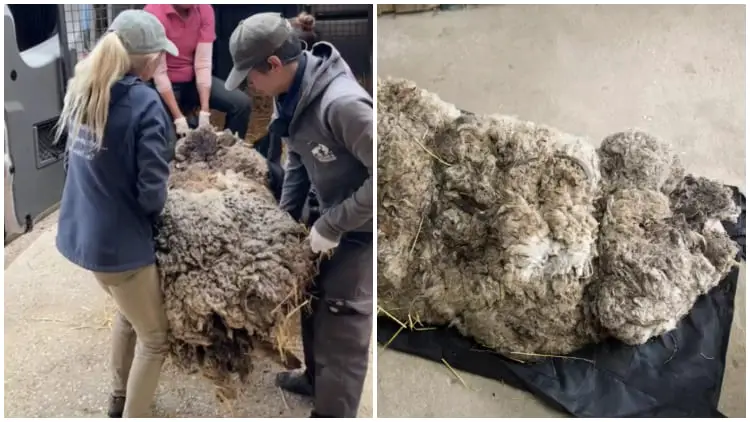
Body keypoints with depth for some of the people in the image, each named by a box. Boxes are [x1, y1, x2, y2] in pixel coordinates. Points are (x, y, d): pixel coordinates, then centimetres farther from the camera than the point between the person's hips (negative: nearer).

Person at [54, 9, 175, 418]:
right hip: (118, 241, -8)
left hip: (82, 231, 8)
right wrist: (153, 210, -1)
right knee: (154, 338, 12)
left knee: (128, 313, 30)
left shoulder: (81, 88, 1)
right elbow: (152, 193, -23)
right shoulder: (144, 104, -22)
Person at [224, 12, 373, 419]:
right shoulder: (292, 95, -3)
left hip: (360, 229, -9)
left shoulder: (342, 103, -33)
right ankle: (315, 378, 49)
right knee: (314, 303, 24)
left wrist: (332, 225, -23)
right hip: (333, 218, 9)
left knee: (342, 327, 2)